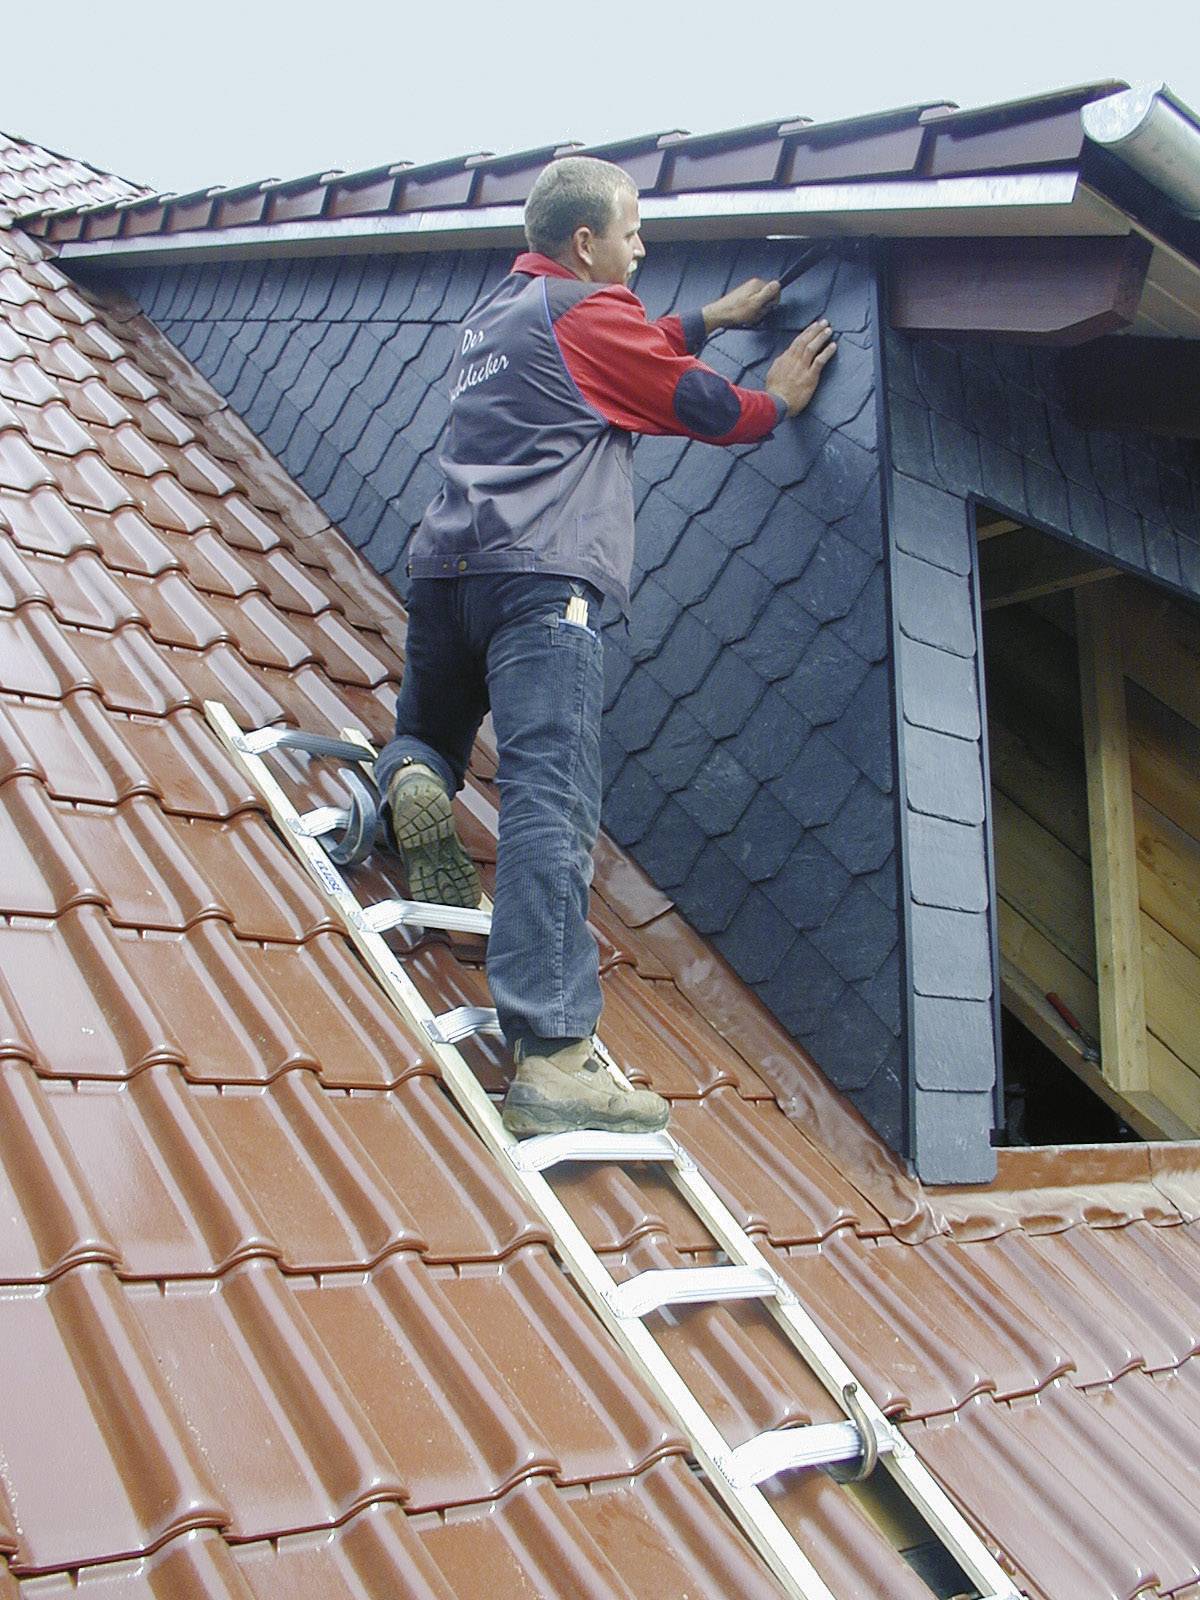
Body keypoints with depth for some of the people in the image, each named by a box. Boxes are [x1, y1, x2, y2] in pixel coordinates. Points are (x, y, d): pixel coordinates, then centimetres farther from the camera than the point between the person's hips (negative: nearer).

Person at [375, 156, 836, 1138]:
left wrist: (707, 320, 46)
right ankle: (551, 1061, -29)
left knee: (426, 735, 31)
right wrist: (780, 400, 28)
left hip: (447, 569, 8)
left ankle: (411, 778, -6)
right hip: (541, 584, -8)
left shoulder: (495, 315, 27)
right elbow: (704, 407, 9)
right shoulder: (588, 313, 4)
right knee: (550, 805, -20)